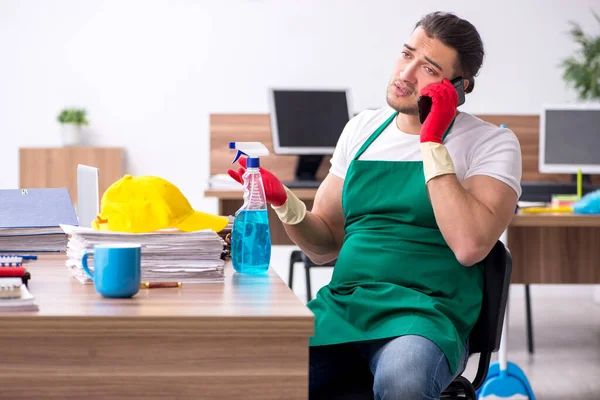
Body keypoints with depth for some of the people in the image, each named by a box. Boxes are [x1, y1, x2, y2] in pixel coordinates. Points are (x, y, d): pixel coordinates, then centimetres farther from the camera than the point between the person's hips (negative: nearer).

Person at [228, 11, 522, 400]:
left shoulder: (492, 143, 1)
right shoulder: (363, 128, 15)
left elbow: (470, 246, -17)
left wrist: (432, 144, -13)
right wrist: (284, 202, -2)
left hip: (427, 313, -3)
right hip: (342, 305, 4)